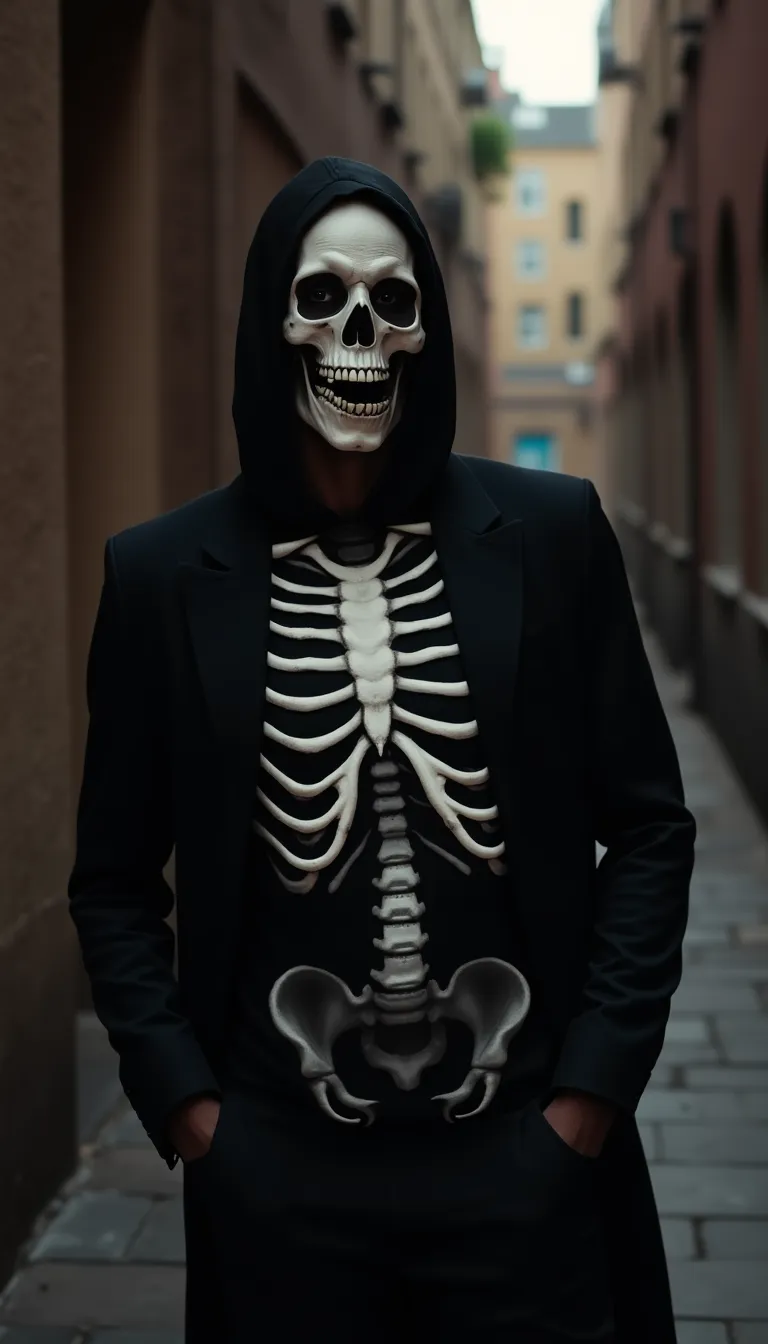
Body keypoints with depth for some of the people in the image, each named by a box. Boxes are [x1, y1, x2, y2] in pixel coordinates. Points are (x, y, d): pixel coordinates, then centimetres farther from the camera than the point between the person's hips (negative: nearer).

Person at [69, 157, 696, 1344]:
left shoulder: (552, 535, -2)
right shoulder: (164, 574, -1)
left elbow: (648, 827, 2)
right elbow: (115, 881, 5)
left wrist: (588, 1095, -3)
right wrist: (187, 1111, -3)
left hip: (525, 1160, 0)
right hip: (278, 1177, 0)